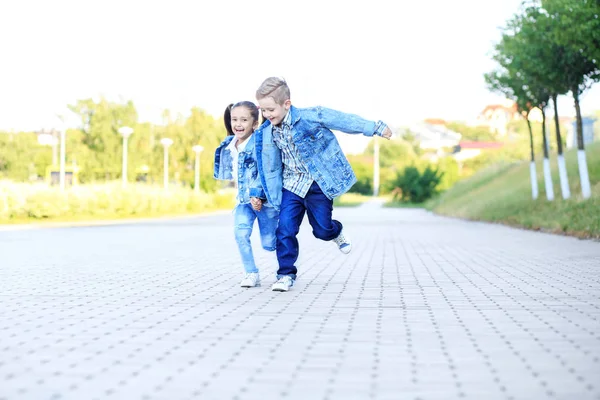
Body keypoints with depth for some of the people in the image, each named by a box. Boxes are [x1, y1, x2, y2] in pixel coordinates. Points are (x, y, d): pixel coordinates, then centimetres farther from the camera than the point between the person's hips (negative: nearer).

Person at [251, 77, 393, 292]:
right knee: (285, 228, -9)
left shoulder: (309, 117, -19)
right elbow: (269, 165, 9)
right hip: (292, 184, 4)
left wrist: (375, 128, -9)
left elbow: (342, 120, -13)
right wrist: (261, 193, 13)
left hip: (318, 184, -4)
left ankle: (336, 233, 43)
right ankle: (286, 274, 5)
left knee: (322, 230, 4)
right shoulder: (268, 132, -2)